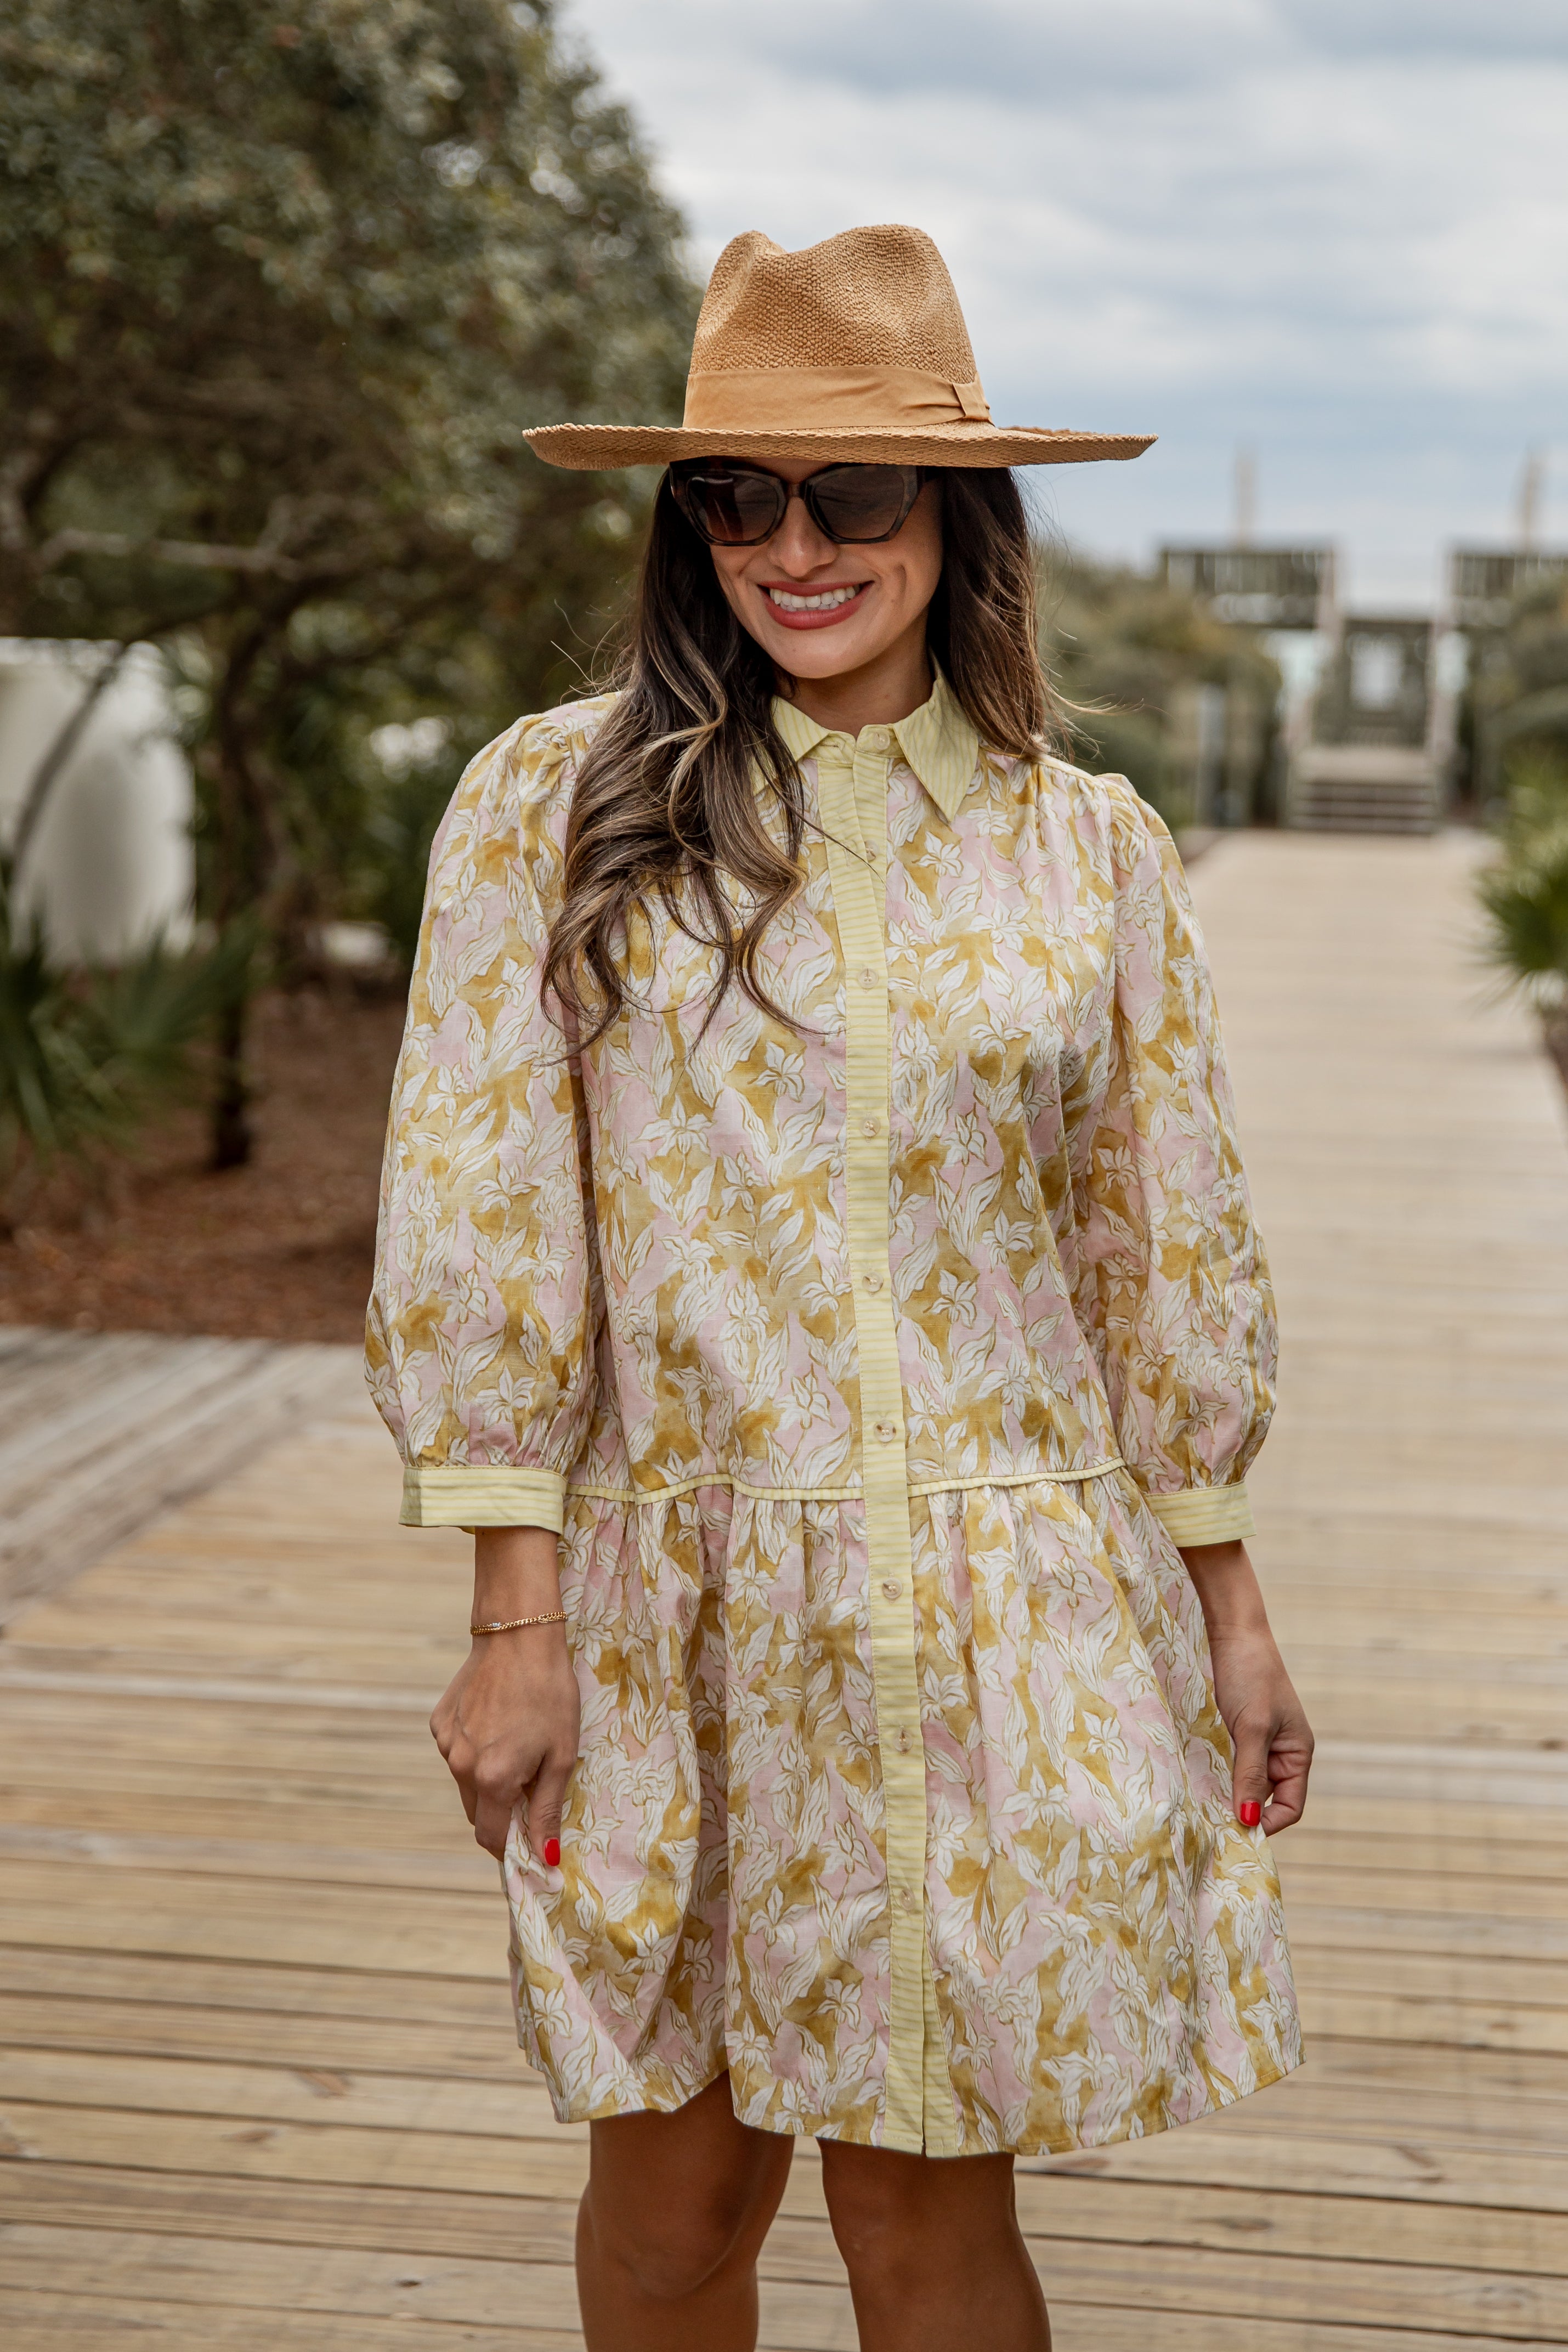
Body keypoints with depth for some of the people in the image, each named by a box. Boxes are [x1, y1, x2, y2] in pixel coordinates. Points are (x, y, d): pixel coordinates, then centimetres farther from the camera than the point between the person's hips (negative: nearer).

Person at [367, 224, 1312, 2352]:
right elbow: (479, 1223, -4)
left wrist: (1227, 1604, 10)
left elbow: (1165, 1245, 10)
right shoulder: (558, 803, -3)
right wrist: (517, 1622, -7)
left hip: (1012, 1615, 1)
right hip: (676, 1607, 0)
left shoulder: (1087, 846, 4)